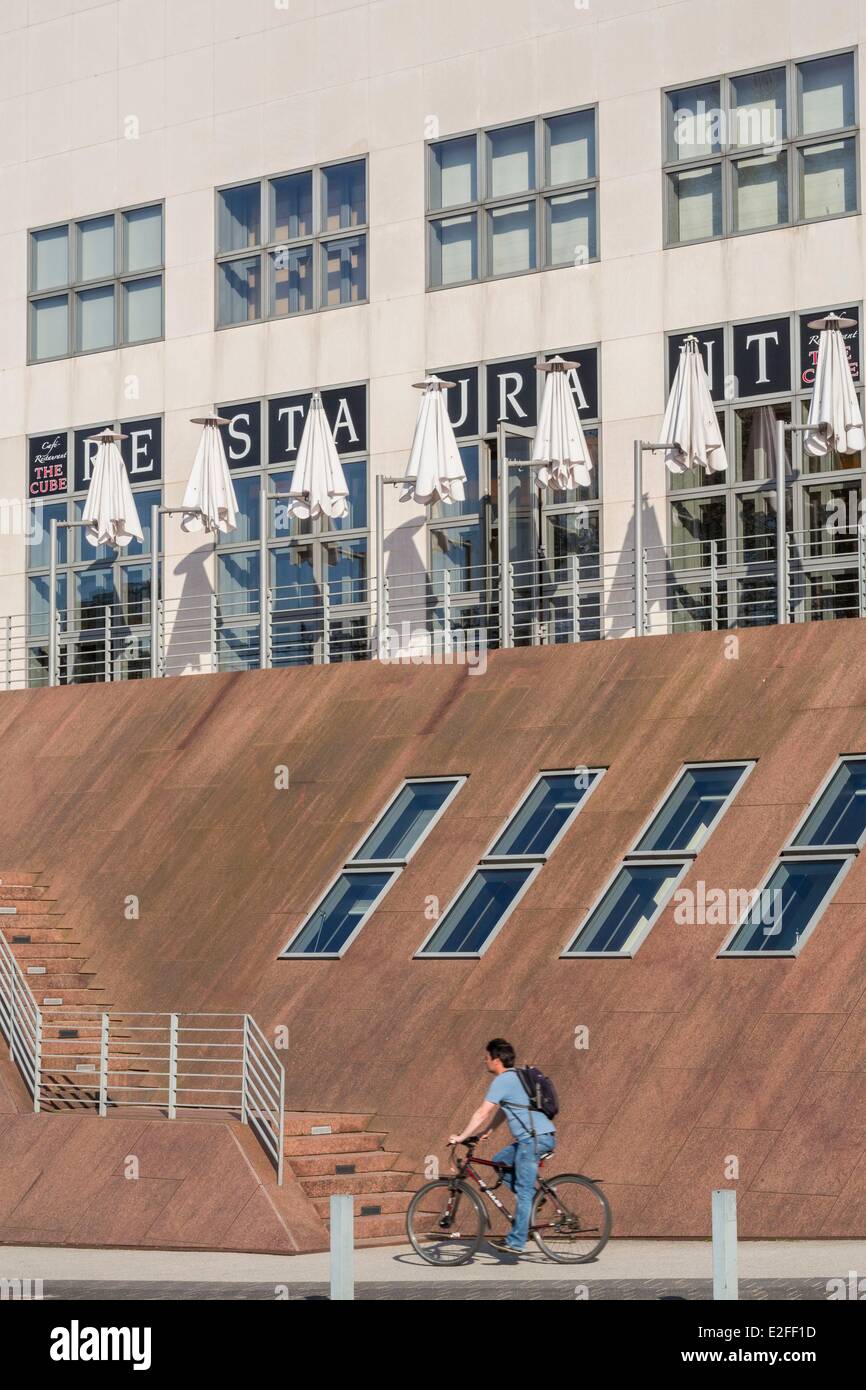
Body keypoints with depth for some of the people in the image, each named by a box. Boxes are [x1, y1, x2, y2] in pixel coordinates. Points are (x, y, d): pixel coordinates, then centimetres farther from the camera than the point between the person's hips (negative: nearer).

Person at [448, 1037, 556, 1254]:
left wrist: (461, 1137, -4)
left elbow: (482, 1113, -11)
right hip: (543, 1136, 9)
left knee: (524, 1192, -6)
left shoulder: (502, 1081, -9)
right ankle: (534, 1196, 14)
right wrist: (486, 1131, 26)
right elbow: (502, 1111, 29)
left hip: (533, 1138, -9)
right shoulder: (516, 1077, 21)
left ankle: (516, 1242, -4)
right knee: (500, 1161, 20)